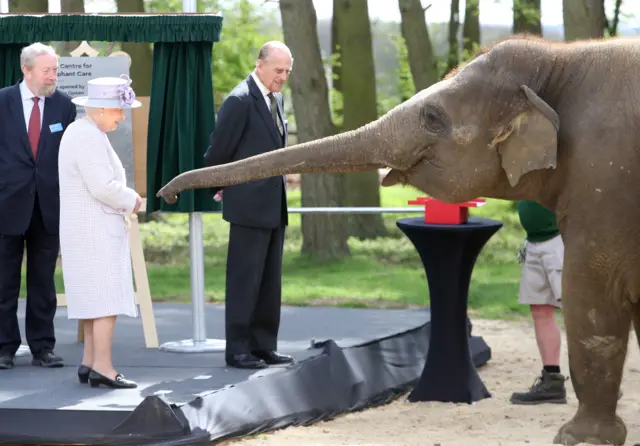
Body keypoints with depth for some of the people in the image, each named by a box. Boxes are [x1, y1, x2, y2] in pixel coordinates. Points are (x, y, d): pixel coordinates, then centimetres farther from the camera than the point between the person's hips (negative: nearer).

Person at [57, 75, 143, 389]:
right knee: (107, 300, -11)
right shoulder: (88, 137, -17)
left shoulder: (80, 132, 17)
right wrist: (132, 200, -8)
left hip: (94, 230, 11)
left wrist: (125, 201, 12)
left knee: (94, 300, 13)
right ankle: (102, 368, -13)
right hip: (95, 231, -11)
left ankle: (90, 363, 16)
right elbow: (103, 187, -23)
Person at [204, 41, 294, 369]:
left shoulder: (275, 99, 13)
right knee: (244, 279, -3)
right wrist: (219, 187, 5)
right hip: (249, 205, -8)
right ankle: (237, 349, 2)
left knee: (270, 280, 11)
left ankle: (264, 346, 17)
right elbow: (218, 151, -10)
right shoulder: (240, 101, -14)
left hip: (274, 206, 8)